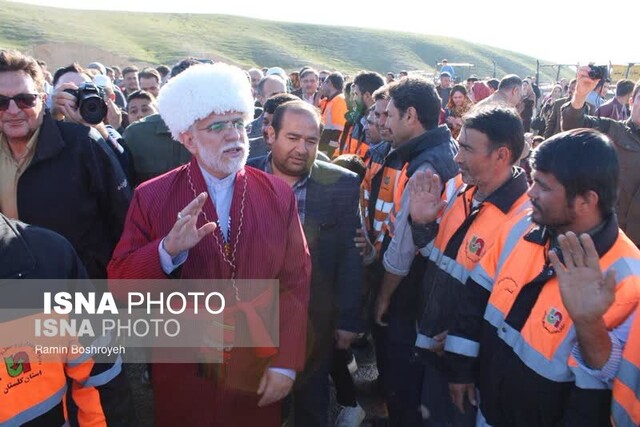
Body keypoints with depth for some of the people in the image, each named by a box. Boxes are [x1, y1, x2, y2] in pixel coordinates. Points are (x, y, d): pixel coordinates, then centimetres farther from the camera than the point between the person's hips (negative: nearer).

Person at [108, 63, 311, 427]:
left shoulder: (279, 194, -3)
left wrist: (286, 363, -7)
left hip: (260, 376, 1)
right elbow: (120, 286, -9)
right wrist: (168, 250, -27)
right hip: (183, 380, 0)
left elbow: (296, 282, -3)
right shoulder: (152, 198, -7)